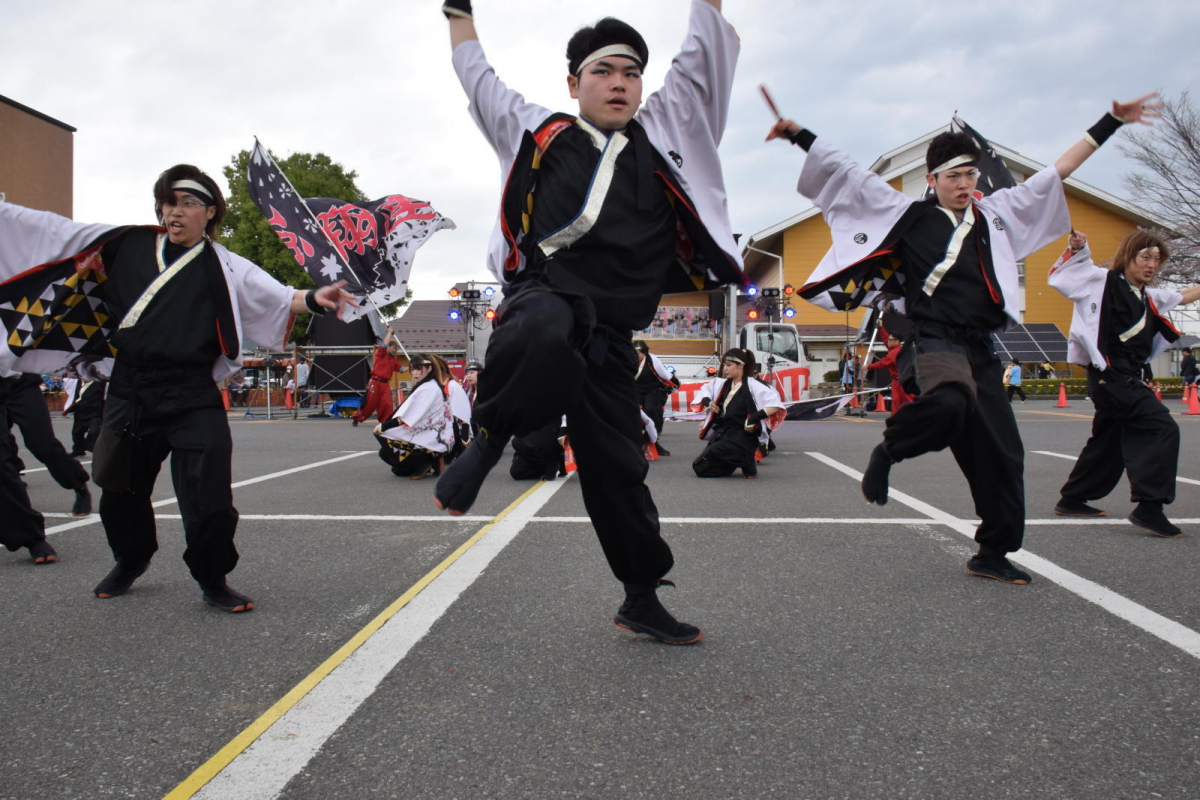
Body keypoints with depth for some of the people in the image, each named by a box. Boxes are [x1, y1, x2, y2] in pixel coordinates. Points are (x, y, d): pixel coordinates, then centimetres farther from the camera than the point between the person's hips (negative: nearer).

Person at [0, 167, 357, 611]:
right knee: (121, 493, 18)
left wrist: (311, 299, -36)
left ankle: (213, 581, 17)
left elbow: (272, 295, -17)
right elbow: (51, 230, 15)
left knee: (209, 502, -9)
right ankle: (131, 560, 47)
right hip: (128, 392, 4)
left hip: (193, 400, -4)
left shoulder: (223, 268, -1)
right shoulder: (126, 245, 9)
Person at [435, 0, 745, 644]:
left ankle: (642, 600, 28)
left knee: (618, 469, 10)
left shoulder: (663, 131, 16)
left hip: (610, 340, 3)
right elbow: (476, 76, 27)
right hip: (544, 297, -3)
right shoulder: (538, 133, 13)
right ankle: (489, 441, -14)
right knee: (546, 333, -42)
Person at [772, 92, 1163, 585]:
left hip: (981, 349, 6)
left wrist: (1112, 121, 24)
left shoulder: (996, 213, 15)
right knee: (950, 403, -38)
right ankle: (888, 452, -8)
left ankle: (993, 554, 18)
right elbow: (846, 173, 4)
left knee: (1001, 452, 3)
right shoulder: (909, 215, 5)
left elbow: (1058, 171, 22)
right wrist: (799, 135, 0)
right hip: (936, 340, -5)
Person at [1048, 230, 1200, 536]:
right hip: (1109, 373, -10)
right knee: (1162, 429, -19)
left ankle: (1072, 500, 29)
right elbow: (1061, 274, 0)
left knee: (1109, 442, 17)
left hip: (1125, 378, 10)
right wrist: (1076, 249, -14)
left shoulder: (1149, 297, 18)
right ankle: (1149, 507, -21)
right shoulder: (1105, 282, -4)